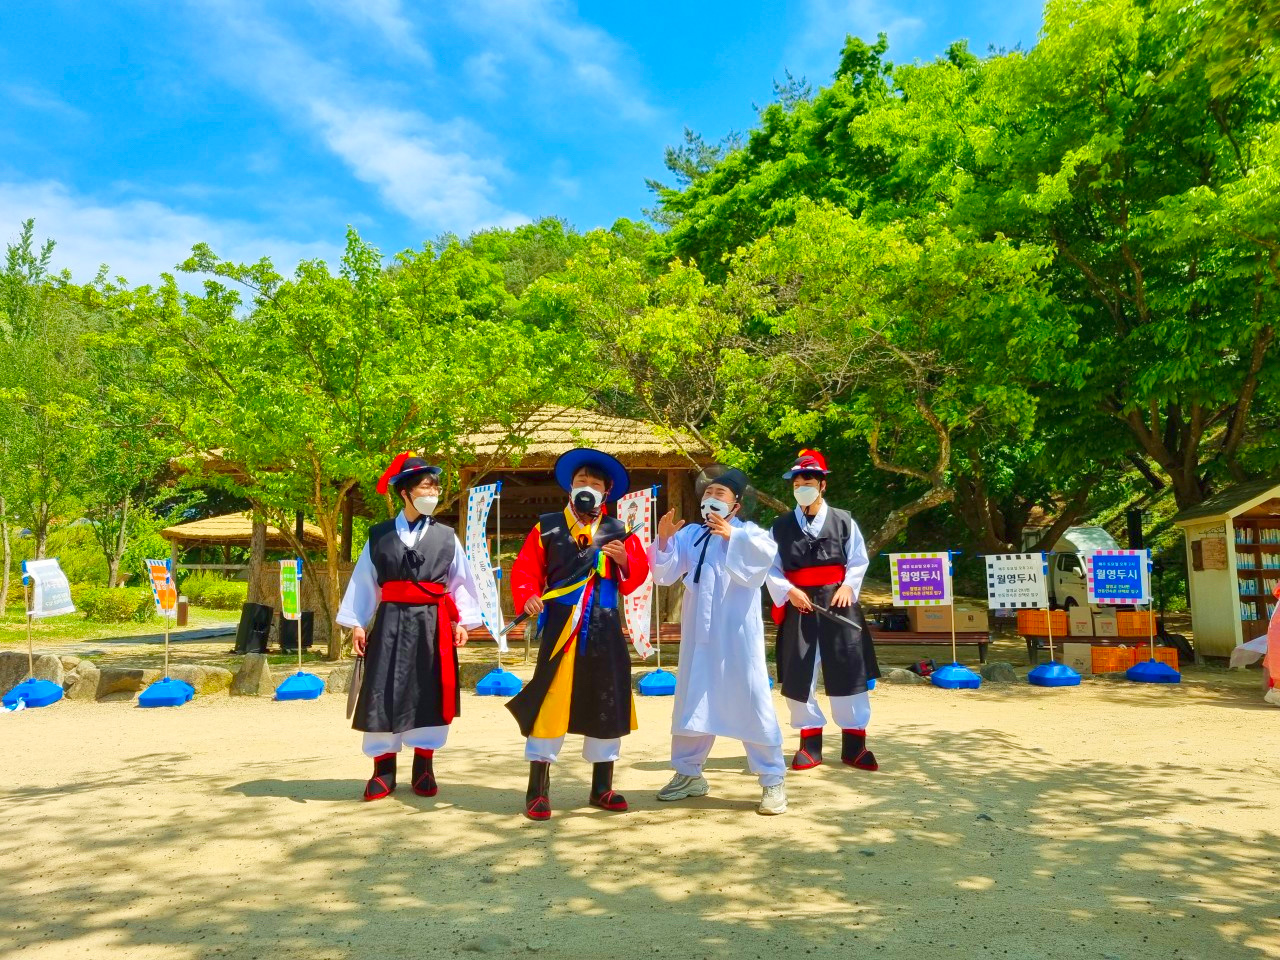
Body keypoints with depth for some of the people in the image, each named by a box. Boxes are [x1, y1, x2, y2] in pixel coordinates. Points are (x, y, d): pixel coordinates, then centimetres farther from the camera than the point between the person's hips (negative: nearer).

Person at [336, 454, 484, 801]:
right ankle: (383, 770, 13)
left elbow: (461, 582, 9)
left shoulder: (446, 537, 6)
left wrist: (461, 621, 1)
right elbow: (363, 581, 7)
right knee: (384, 693, -1)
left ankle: (424, 769, 19)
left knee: (428, 695, 4)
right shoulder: (379, 535, 5)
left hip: (432, 624, 1)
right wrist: (356, 623, 2)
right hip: (391, 622, 0)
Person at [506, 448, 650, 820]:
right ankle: (537, 790, 7)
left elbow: (637, 577, 7)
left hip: (604, 628, 3)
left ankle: (602, 787, 22)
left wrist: (625, 560, -12)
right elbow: (524, 569, 2)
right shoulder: (547, 527, 4)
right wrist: (528, 595, -16)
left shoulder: (619, 532, 8)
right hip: (560, 627, -2)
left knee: (607, 702, 8)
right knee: (550, 701, -5)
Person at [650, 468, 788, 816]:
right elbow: (664, 575, 3)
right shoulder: (689, 534, 8)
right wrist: (664, 540, -12)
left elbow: (768, 553, -22)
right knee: (690, 702, 13)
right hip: (698, 633, 5)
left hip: (737, 634, -4)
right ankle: (689, 773, 29)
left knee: (752, 703, -3)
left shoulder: (746, 532, -2)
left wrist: (731, 535, -32)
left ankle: (772, 781, 8)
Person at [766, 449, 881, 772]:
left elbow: (858, 560, 6)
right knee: (798, 675, 3)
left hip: (838, 602, 0)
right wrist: (788, 591, -11)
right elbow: (771, 568, 3)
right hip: (798, 606, 1)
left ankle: (854, 742, 14)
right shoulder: (781, 526, 3)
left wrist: (848, 586, -9)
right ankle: (810, 742, 16)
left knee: (849, 670, 1)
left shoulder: (843, 521, 2)